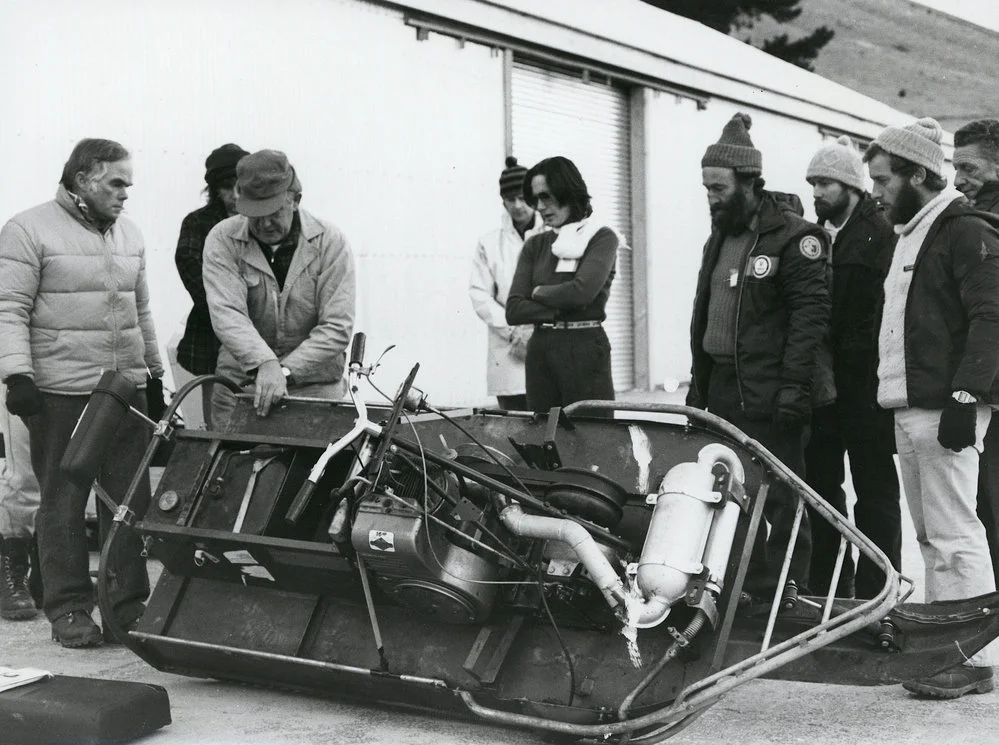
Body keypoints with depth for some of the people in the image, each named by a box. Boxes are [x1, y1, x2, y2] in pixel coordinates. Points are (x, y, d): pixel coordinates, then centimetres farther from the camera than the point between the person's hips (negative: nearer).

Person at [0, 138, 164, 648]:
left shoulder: (128, 234, 16)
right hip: (60, 393, -6)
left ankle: (131, 603, 15)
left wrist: (154, 373, 23)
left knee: (132, 500, 6)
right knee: (62, 504, 1)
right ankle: (68, 610, 10)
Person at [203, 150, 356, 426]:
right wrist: (265, 364, -33)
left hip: (314, 386, 0)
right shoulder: (223, 240, -3)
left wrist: (285, 371, -22)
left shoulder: (330, 243, -5)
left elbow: (337, 328, -11)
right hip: (238, 383, 1)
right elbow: (226, 314, -17)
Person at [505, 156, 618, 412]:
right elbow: (513, 311, 3)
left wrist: (539, 292, 0)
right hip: (539, 352, 4)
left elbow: (582, 292, -15)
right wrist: (559, 311, -9)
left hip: (585, 351, -4)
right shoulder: (535, 245, 12)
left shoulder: (602, 238, 1)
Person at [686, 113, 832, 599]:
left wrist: (794, 384, -20)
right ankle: (750, 587, 17)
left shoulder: (794, 236, -7)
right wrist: (698, 385, 18)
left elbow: (811, 312, -14)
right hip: (723, 390, 8)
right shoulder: (720, 237, 17)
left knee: (781, 496, -3)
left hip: (771, 391, -8)